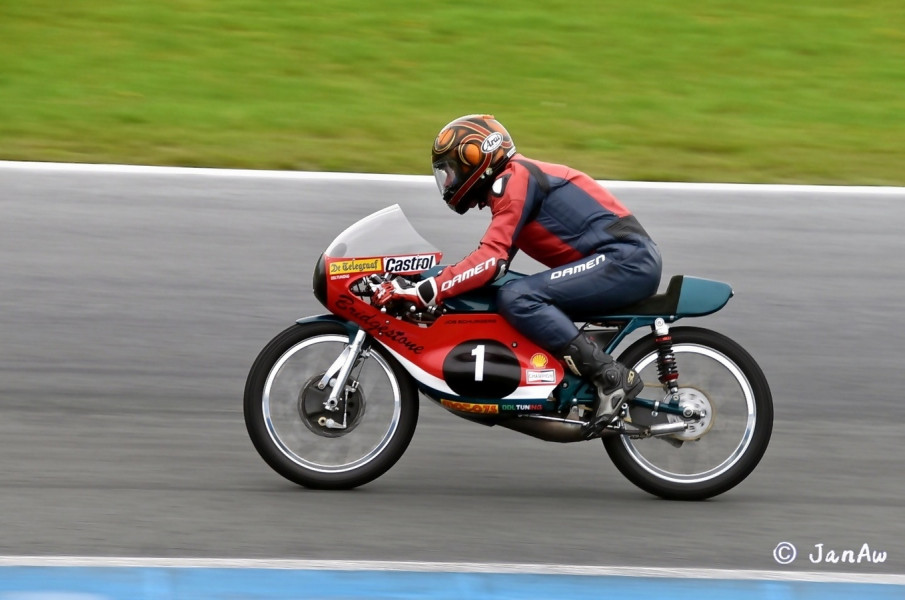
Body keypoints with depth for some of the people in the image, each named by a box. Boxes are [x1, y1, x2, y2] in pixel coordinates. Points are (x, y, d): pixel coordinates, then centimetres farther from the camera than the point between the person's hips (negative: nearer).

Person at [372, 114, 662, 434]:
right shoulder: (511, 181, 22)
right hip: (631, 261, 11)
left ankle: (612, 377, -22)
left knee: (517, 298, -22)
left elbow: (491, 260, -20)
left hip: (625, 259, -11)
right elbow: (494, 256, 23)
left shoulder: (514, 179, -9)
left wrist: (426, 291, -25)